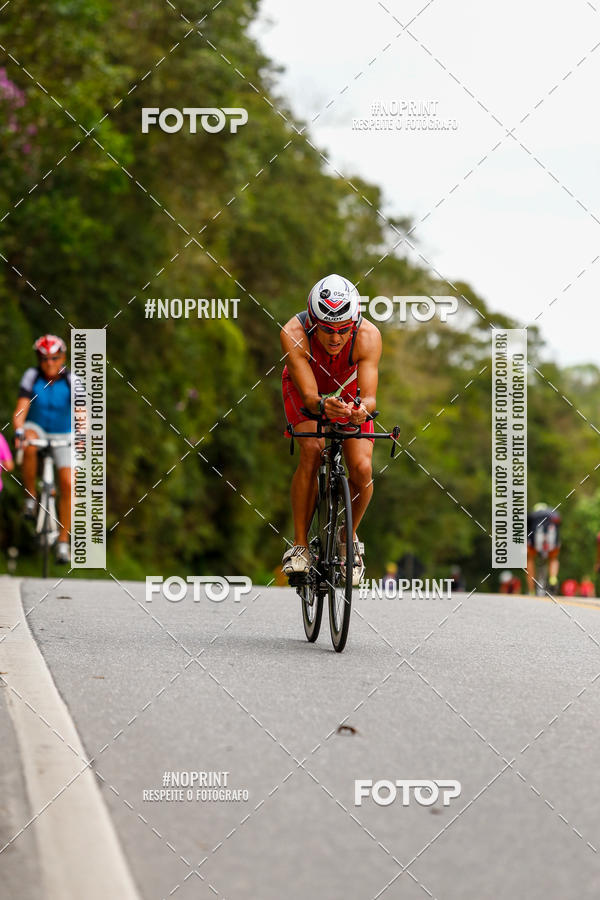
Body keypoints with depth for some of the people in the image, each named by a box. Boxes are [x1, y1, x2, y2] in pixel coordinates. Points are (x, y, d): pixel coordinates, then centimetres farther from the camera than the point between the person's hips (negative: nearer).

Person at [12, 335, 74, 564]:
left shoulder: (72, 381, -17)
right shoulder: (32, 376, -16)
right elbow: (20, 409, -25)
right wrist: (18, 432, -43)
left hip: (63, 435, 0)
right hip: (36, 428, 0)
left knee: (67, 484, -14)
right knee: (29, 447, -38)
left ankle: (63, 541, -4)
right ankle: (30, 497, -18)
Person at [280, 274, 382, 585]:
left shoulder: (368, 336, -35)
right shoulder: (294, 334, -37)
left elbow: (369, 396, -38)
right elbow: (309, 396, -38)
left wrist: (362, 408, -61)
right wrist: (323, 405, -60)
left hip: (348, 391, 1)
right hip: (305, 389, -1)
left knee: (362, 469, -17)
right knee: (311, 450, -28)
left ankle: (348, 536, 13)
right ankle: (299, 546, -17)